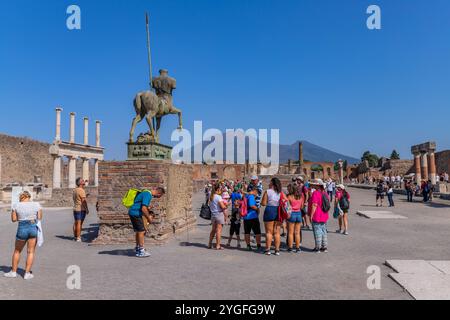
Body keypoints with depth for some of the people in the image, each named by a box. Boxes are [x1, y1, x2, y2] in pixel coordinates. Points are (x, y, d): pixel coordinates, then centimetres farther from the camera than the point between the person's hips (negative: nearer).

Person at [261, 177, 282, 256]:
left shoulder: (267, 192, -7)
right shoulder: (281, 193, 4)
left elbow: (263, 203, -9)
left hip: (269, 211, -3)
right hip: (279, 212, 3)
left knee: (269, 232, 5)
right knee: (277, 232, 9)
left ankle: (268, 250, 6)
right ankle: (277, 250, 11)